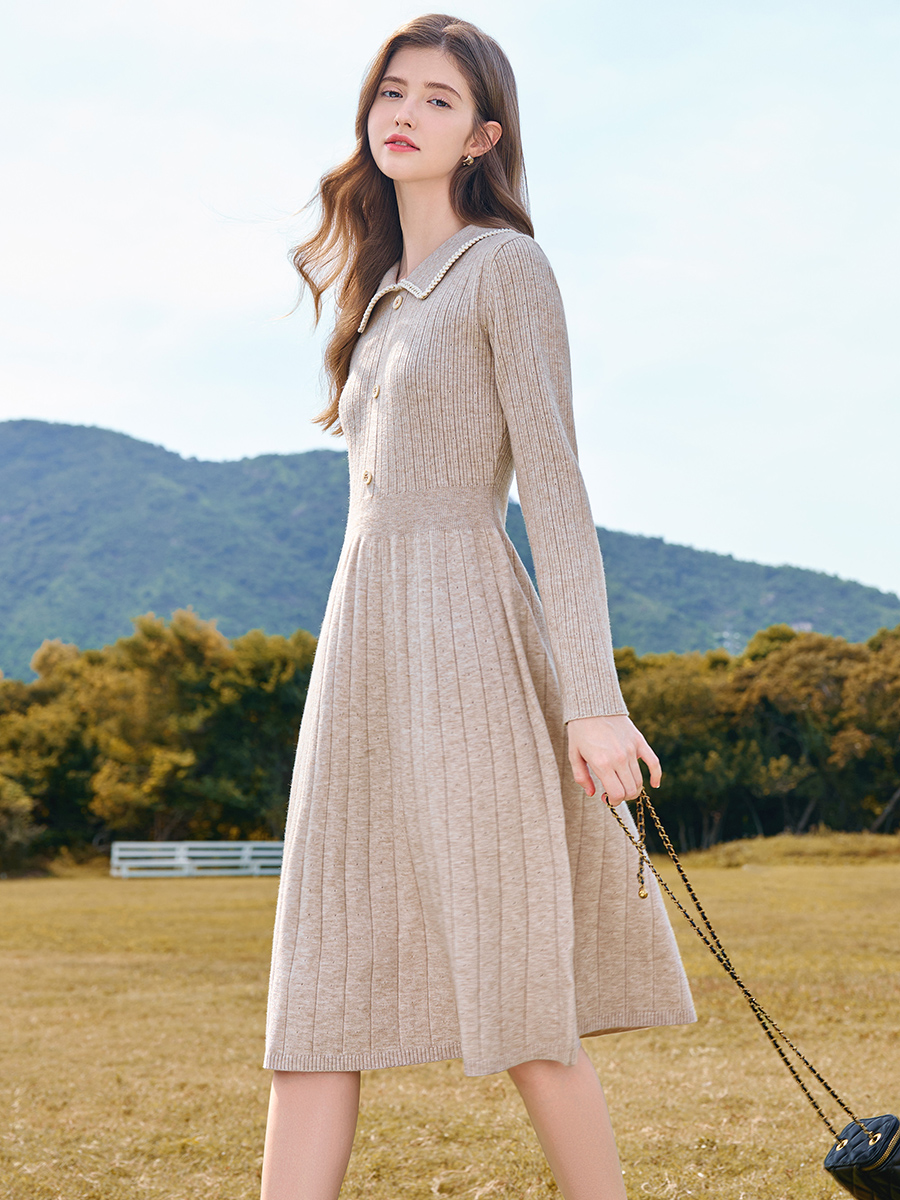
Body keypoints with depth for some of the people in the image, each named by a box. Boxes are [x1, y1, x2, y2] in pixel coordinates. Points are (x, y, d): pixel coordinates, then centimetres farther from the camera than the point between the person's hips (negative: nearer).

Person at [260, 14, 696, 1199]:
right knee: (321, 999, 1)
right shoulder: (388, 296, 23)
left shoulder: (505, 266, 0)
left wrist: (591, 699, -15)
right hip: (363, 653, 7)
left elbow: (555, 487, -8)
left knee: (513, 993, -3)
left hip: (463, 644, -7)